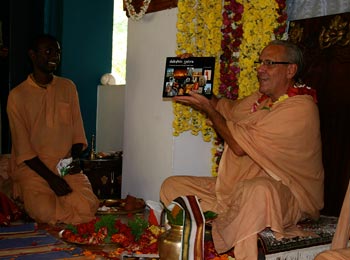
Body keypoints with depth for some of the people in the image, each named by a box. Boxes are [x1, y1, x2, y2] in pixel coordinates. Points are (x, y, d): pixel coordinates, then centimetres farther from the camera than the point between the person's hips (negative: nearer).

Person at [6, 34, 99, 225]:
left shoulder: (68, 87, 9)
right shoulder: (18, 95, -3)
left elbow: (78, 132, 9)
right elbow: (22, 147, -6)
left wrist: (75, 157, -10)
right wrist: (50, 177, -15)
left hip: (67, 166, 3)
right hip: (33, 166, -3)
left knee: (87, 208, -20)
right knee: (44, 213, -26)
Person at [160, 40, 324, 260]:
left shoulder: (300, 108, -17)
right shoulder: (261, 99, 11)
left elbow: (241, 145, -19)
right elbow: (230, 108, 31)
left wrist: (209, 109, -8)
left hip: (284, 194, -9)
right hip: (235, 187, 9)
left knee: (257, 191, -44)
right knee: (172, 186, 2)